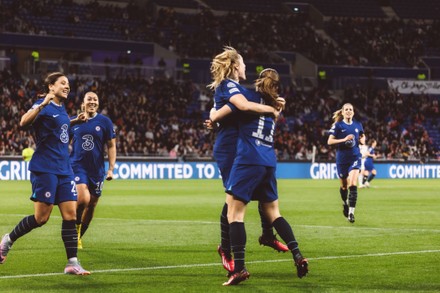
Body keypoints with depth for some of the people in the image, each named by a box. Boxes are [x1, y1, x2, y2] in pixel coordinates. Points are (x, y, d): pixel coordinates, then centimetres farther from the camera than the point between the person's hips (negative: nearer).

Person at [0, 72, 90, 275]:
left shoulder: (61, 108, 15)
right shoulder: (43, 105, -8)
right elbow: (24, 122, -26)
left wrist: (75, 121, 24)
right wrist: (43, 104, -35)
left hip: (64, 169, 8)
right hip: (45, 168, -7)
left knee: (70, 214, -2)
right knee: (41, 217, -7)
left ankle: (72, 263, -1)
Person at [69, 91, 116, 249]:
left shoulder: (105, 122, 3)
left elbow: (111, 146, 5)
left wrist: (111, 168, -4)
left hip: (97, 170, 2)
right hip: (77, 166, -2)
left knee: (91, 206, 6)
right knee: (83, 199, -23)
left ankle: (78, 237, 24)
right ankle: (75, 225, 6)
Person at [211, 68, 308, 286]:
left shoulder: (252, 96, 2)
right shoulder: (274, 106, 20)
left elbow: (225, 110, -2)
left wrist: (212, 118, 17)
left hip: (248, 160, -7)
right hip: (269, 162, 7)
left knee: (234, 212, -7)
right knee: (273, 212, 19)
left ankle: (239, 268, -16)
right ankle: (298, 257, 11)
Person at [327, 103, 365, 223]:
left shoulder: (358, 125, 5)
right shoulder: (338, 125, -4)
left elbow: (362, 136, 23)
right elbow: (330, 141, -10)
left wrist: (362, 139, -1)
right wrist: (344, 139, -21)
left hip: (355, 157, 1)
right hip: (342, 158, -1)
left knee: (353, 184, -16)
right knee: (344, 185, 13)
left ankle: (351, 212, -15)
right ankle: (345, 203, 43)